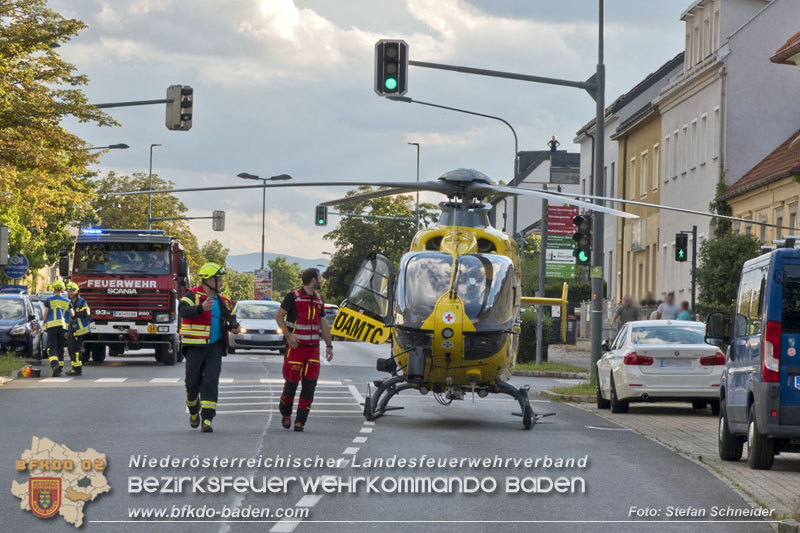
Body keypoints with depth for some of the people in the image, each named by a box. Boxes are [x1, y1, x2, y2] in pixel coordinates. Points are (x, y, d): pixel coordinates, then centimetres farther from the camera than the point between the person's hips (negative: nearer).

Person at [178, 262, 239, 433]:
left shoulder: (222, 301, 15)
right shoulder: (192, 295, -4)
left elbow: (229, 319, 28)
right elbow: (183, 310, -23)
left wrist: (233, 326, 5)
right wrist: (201, 308, -40)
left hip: (215, 347, 3)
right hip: (195, 347, -3)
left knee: (211, 382, -10)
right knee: (193, 383, 5)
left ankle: (207, 418, -14)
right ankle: (194, 412, 32)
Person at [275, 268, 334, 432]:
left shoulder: (319, 299, 14)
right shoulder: (293, 296, -4)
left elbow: (324, 323, 20)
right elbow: (279, 316, -3)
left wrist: (329, 346, 16)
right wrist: (288, 335, -14)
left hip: (313, 347, 5)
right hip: (296, 345, -5)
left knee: (309, 385, -4)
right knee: (291, 381, -5)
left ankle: (300, 421, 0)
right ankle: (285, 413, 21)